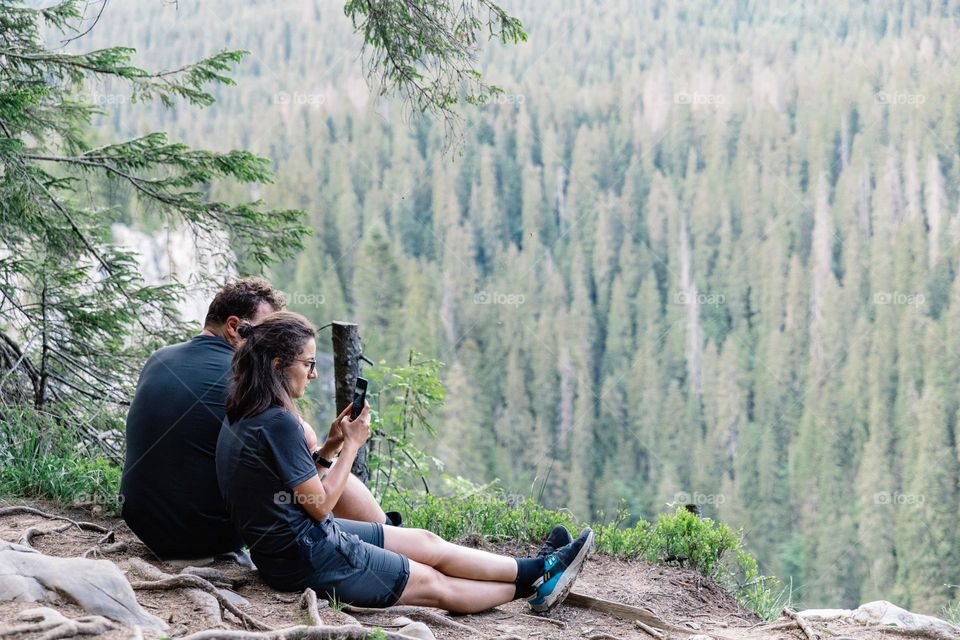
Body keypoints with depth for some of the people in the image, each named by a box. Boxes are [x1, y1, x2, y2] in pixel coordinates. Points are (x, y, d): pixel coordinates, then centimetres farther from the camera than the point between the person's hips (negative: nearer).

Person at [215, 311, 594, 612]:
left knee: (428, 543, 12)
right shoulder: (277, 422, -25)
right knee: (432, 582, 6)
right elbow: (320, 504, -17)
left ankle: (535, 571, 19)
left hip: (295, 541, 10)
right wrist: (353, 443, -8)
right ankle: (534, 583, 18)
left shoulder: (243, 418, 6)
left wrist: (333, 442, 4)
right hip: (306, 560, -10)